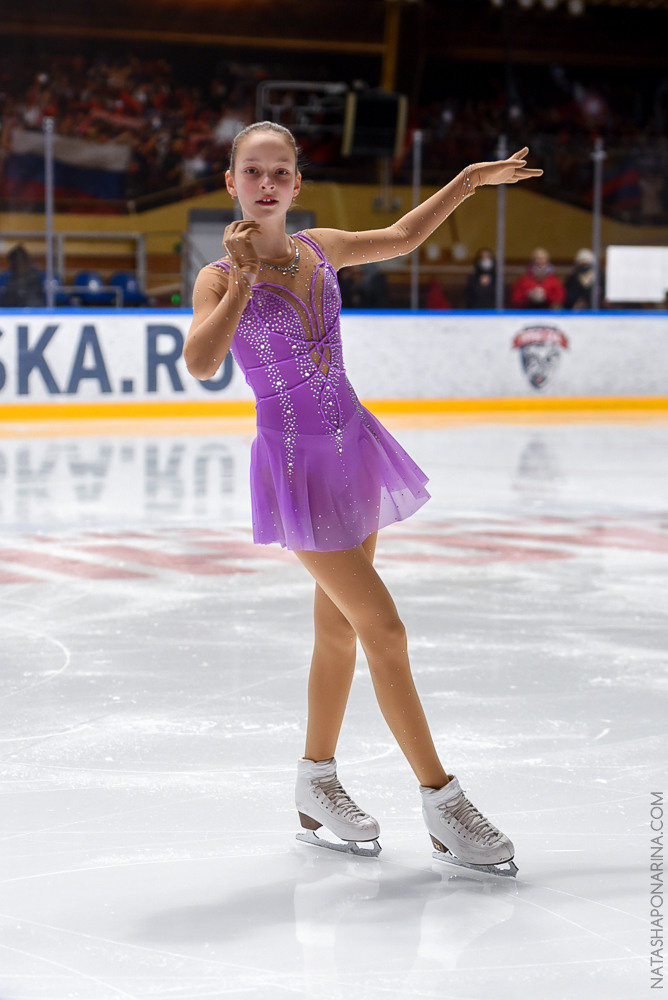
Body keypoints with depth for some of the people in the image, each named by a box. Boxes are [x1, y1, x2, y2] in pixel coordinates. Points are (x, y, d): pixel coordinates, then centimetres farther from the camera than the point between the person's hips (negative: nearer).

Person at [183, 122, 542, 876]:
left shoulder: (320, 250, 6)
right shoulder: (220, 279, -10)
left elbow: (402, 236, 22)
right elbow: (201, 364, -27)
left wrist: (471, 179, 20)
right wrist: (244, 279, -25)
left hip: (354, 451, 6)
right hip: (296, 466, -6)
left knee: (339, 628, 14)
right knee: (384, 630, -8)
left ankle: (316, 784, 29)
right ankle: (442, 802, 0)